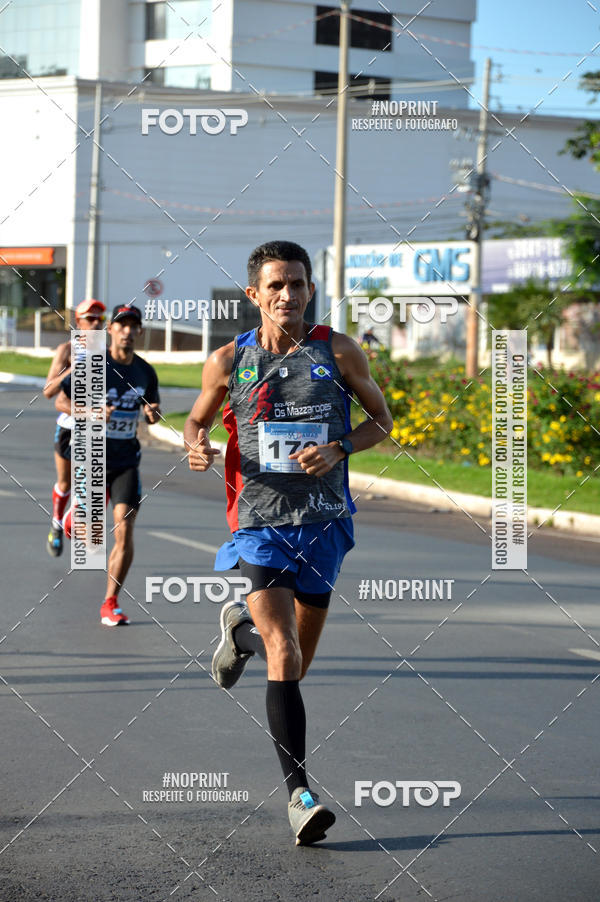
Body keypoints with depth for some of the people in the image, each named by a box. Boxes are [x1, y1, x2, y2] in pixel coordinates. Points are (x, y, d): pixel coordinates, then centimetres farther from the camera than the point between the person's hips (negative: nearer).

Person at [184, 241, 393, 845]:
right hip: (259, 521, -2)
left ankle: (241, 627, 47)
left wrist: (337, 449, -10)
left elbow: (381, 420, 9)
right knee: (283, 659, -15)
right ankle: (299, 794, -12)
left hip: (324, 521, 2)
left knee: (298, 661, 14)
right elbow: (197, 418, 15)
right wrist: (196, 445, -8)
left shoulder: (339, 353, 0)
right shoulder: (229, 361, 0)